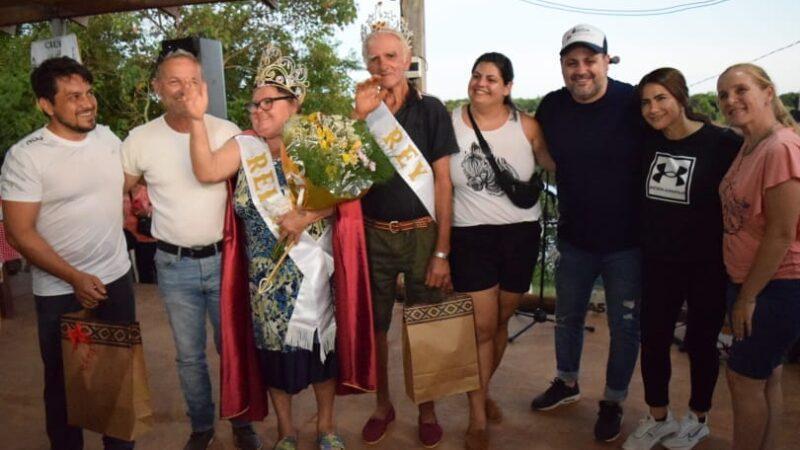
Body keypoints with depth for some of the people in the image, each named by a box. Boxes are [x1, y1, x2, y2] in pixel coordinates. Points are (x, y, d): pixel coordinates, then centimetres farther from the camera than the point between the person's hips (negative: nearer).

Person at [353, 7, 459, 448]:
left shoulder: (430, 109, -3)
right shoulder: (363, 110, 4)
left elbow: (442, 183, -5)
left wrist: (442, 251, -9)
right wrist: (363, 116, -15)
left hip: (422, 234, -2)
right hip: (373, 235, 2)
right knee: (374, 325, 11)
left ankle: (427, 409, 29)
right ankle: (382, 404, 33)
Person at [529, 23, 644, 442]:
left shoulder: (634, 103, -15)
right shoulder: (551, 107, -4)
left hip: (627, 241, -3)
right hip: (574, 238, 4)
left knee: (624, 327, 11)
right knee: (567, 317, 20)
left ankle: (613, 401, 33)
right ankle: (566, 383, 44)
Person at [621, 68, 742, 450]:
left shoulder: (724, 143, -15)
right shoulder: (647, 142, -1)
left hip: (708, 264, -4)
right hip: (658, 262, 4)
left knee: (700, 342, 13)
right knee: (653, 339, 11)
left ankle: (697, 419, 38)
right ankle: (658, 418, 33)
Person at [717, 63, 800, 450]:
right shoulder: (749, 146, 8)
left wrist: (748, 296, -14)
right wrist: (742, 291, 11)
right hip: (749, 283, 8)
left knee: (744, 379, 2)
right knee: (765, 378, 17)